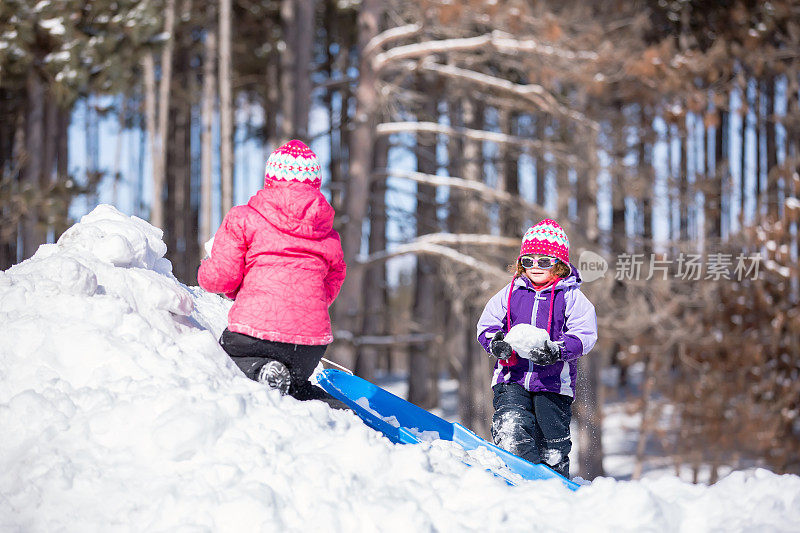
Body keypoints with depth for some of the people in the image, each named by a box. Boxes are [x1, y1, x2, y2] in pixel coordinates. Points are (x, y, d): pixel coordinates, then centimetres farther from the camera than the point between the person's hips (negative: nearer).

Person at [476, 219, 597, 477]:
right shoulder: (510, 293, 12)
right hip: (512, 378, 2)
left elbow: (584, 335, -7)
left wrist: (556, 350, -26)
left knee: (552, 444, 4)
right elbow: (487, 325, 13)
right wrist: (496, 342, -11)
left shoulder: (571, 297, 2)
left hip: (553, 381, -2)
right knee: (511, 428, -21)